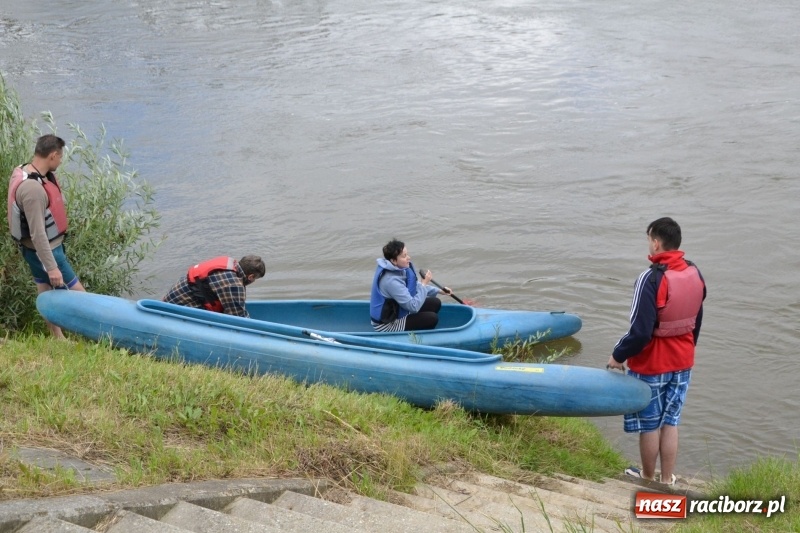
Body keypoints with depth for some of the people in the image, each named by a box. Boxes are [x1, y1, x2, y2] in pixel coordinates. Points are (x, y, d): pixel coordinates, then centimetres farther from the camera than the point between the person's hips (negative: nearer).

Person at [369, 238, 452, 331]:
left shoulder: (398, 268, -4)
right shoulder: (391, 280, -32)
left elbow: (415, 287, 15)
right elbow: (413, 307, -29)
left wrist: (438, 291, 9)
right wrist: (424, 283, -22)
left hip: (395, 312, 10)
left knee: (435, 303, 7)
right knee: (432, 318, -16)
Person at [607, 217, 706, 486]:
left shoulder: (652, 279, -24)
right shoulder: (695, 274, -1)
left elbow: (640, 330, -24)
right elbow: (696, 321, 11)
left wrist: (618, 355, -9)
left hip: (651, 365, -6)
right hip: (683, 362, 6)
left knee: (649, 424, 11)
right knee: (670, 423, 16)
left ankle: (648, 478, 27)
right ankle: (667, 481, 24)